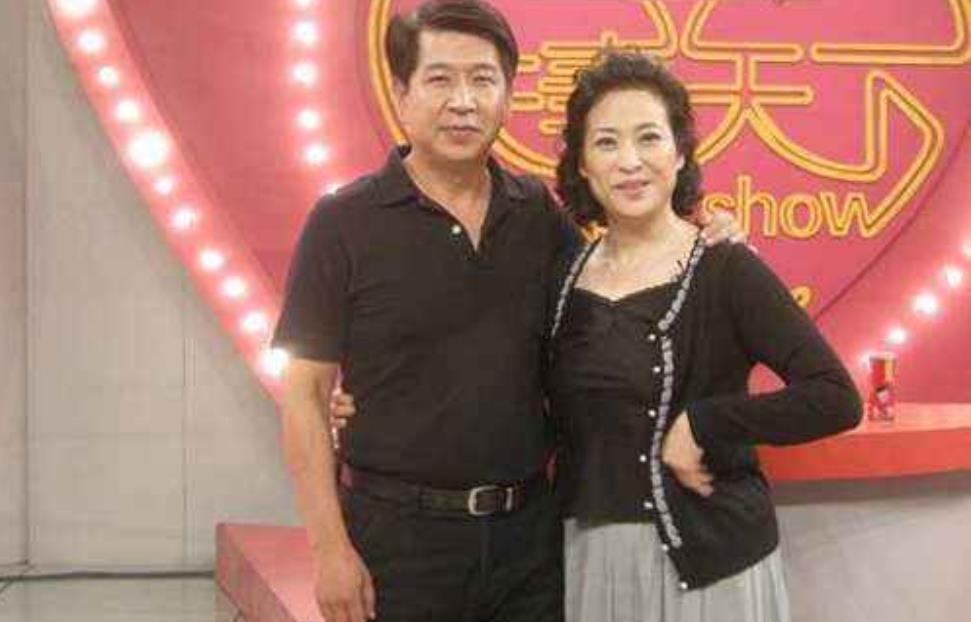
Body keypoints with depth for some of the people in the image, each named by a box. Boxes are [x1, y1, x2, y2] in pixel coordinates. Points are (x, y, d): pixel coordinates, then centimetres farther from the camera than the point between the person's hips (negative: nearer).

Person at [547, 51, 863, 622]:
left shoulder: (725, 269, -10)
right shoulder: (566, 276, 4)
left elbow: (836, 399, -17)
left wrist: (701, 425, -17)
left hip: (708, 558, -4)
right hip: (584, 554, 4)